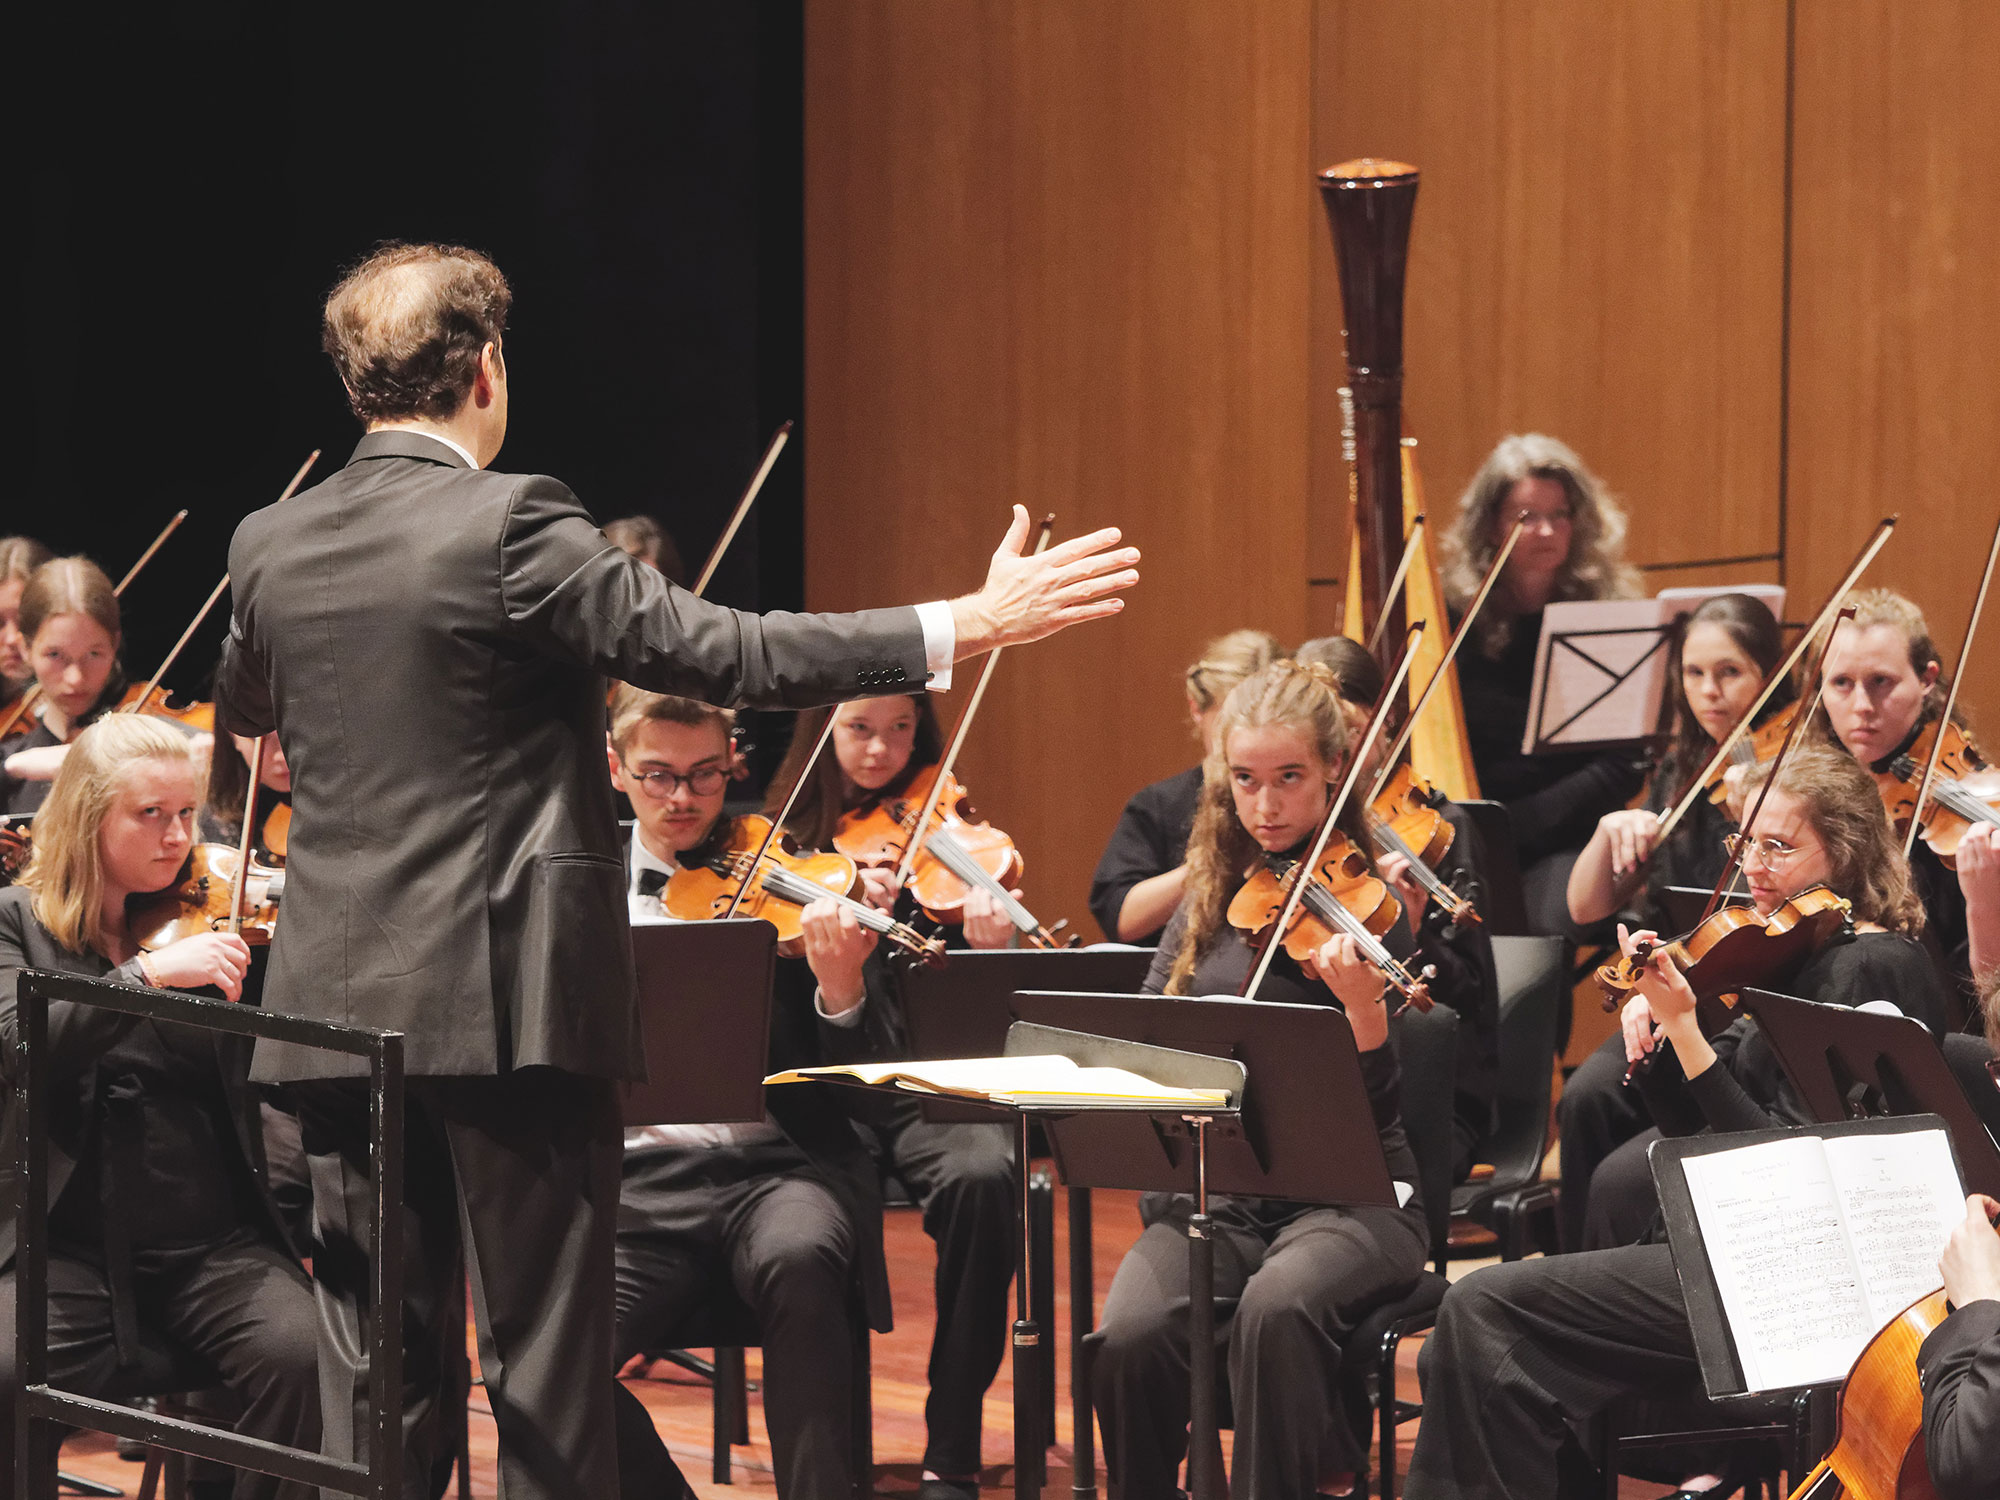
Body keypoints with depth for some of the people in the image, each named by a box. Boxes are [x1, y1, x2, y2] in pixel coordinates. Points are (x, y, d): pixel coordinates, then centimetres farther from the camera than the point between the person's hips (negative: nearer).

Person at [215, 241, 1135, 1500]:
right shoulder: (510, 527, -13)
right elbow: (725, 651, -17)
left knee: (376, 1373, 10)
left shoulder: (271, 549, 5)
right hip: (506, 1007, -5)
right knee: (548, 1366, 1)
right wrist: (974, 626, -14)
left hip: (337, 1006, 6)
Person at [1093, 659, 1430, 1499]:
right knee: (1128, 1340, -27)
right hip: (1211, 1193, 4)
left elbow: (1378, 1106, -9)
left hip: (1346, 1199, -3)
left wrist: (1363, 1005, -29)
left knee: (1275, 1309, -37)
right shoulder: (1214, 897, 12)